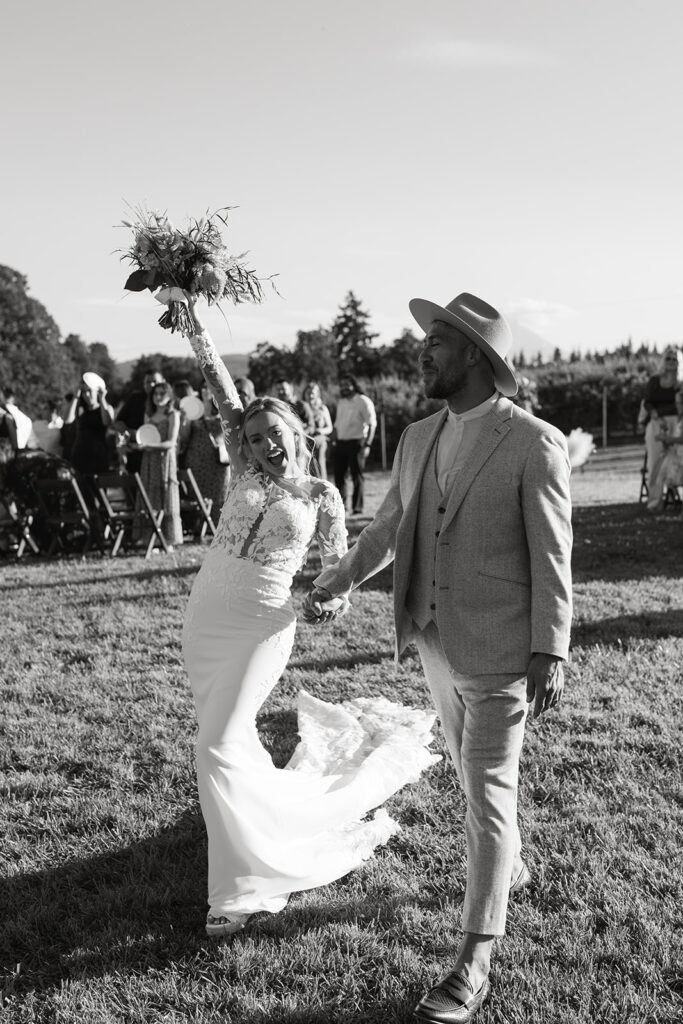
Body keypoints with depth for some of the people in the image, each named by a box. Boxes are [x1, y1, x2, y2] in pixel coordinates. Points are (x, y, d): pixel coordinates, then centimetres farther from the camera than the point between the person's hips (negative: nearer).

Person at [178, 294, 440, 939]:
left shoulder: (320, 495, 1)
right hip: (203, 616, 5)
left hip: (261, 625, -5)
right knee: (227, 736, 15)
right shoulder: (244, 473, 7)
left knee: (218, 749, -14)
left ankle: (240, 885, -2)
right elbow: (220, 389, 2)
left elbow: (339, 568, 13)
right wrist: (194, 320, -1)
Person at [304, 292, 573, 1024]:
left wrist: (549, 653, -16)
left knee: (487, 796, -1)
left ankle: (473, 963, 8)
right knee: (478, 779, 22)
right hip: (439, 646, 6)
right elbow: (388, 525, 17)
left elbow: (552, 557, -14)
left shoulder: (534, 443, -14)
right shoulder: (419, 438, 5)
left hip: (499, 655, -6)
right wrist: (336, 585, 15)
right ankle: (510, 868, 47)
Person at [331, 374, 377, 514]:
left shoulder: (363, 402, -4)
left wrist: (367, 445, -17)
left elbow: (372, 425, -10)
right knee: (338, 475, 7)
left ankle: (357, 507, 4)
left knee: (357, 476, -2)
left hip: (356, 443, -6)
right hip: (340, 443, 7)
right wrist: (335, 442, 9)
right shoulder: (341, 403, 17)